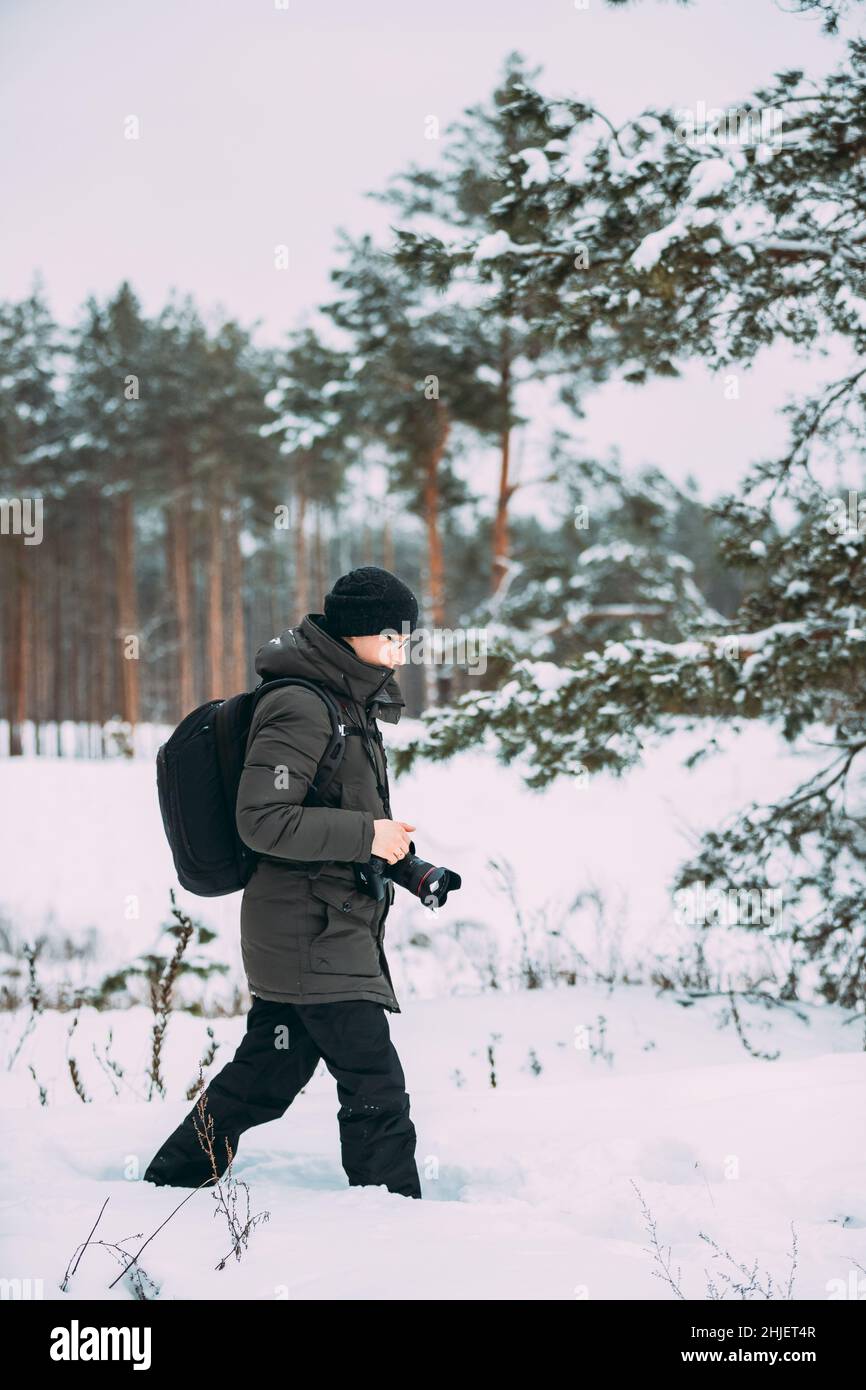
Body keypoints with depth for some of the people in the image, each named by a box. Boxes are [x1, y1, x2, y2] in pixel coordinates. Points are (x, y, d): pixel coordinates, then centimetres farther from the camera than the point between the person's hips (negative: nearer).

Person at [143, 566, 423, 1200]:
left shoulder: (348, 702, 15)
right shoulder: (300, 707, -17)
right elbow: (264, 820, -23)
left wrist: (397, 852, 11)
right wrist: (366, 834, -21)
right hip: (315, 937, -10)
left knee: (263, 1075, 16)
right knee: (377, 1088, -8)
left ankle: (167, 1184, 28)